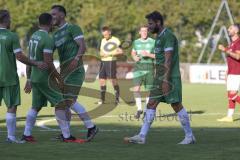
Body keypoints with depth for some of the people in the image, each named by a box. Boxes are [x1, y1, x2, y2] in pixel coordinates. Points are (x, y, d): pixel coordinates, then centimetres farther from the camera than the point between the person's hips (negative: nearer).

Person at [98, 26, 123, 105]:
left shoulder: (115, 40, -5)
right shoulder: (103, 40, 17)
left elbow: (120, 51, -10)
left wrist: (110, 54, -16)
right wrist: (101, 54, 0)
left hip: (111, 61, -6)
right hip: (103, 62, 6)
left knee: (113, 80, -8)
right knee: (102, 80, 3)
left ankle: (117, 98, -1)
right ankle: (102, 98, 9)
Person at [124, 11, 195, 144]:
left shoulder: (168, 36, -13)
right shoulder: (159, 36, 17)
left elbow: (168, 60, -20)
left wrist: (166, 80, -24)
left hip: (170, 77, -9)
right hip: (159, 77, 9)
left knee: (176, 105, -4)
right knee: (151, 104, 2)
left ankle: (189, 136, 6)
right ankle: (142, 137, -1)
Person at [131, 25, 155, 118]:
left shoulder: (153, 42, -2)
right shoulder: (136, 42, 9)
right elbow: (133, 53, 24)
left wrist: (148, 54, -18)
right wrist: (134, 57, 1)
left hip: (149, 68, -2)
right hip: (138, 67, 2)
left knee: (149, 89, 5)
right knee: (136, 88, -13)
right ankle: (139, 109, -3)